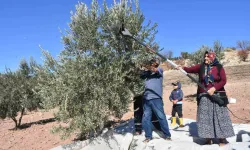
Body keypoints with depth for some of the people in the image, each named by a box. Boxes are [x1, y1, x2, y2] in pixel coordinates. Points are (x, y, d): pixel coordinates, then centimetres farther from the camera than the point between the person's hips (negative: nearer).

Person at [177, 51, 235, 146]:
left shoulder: (219, 67, 0)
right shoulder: (201, 67, 6)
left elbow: (223, 80, -5)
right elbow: (190, 69, -2)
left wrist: (214, 88, -16)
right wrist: (182, 68, -20)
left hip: (217, 95, -2)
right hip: (204, 96, 2)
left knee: (219, 116, 2)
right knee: (205, 117, 2)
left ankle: (222, 138, 12)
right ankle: (208, 138, 10)